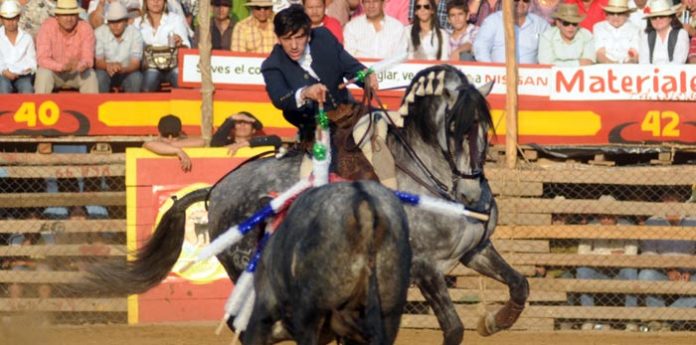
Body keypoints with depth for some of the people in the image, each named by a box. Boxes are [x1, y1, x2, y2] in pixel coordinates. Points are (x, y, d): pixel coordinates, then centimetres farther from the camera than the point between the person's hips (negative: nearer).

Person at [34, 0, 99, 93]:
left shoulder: (85, 28, -14)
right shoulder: (47, 27, -18)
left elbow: (88, 58, -18)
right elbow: (42, 59, -23)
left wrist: (82, 65, -44)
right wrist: (63, 66, -41)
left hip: (76, 74, 1)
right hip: (54, 71, -1)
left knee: (90, 75, -27)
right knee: (44, 74, -31)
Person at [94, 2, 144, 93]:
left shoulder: (135, 33, -12)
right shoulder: (100, 32, -11)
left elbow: (135, 64, -15)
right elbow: (98, 61, -11)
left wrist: (123, 69, -39)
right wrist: (108, 66, -36)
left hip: (127, 72, 0)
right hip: (106, 71, 0)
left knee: (136, 77, -31)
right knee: (100, 76, -32)